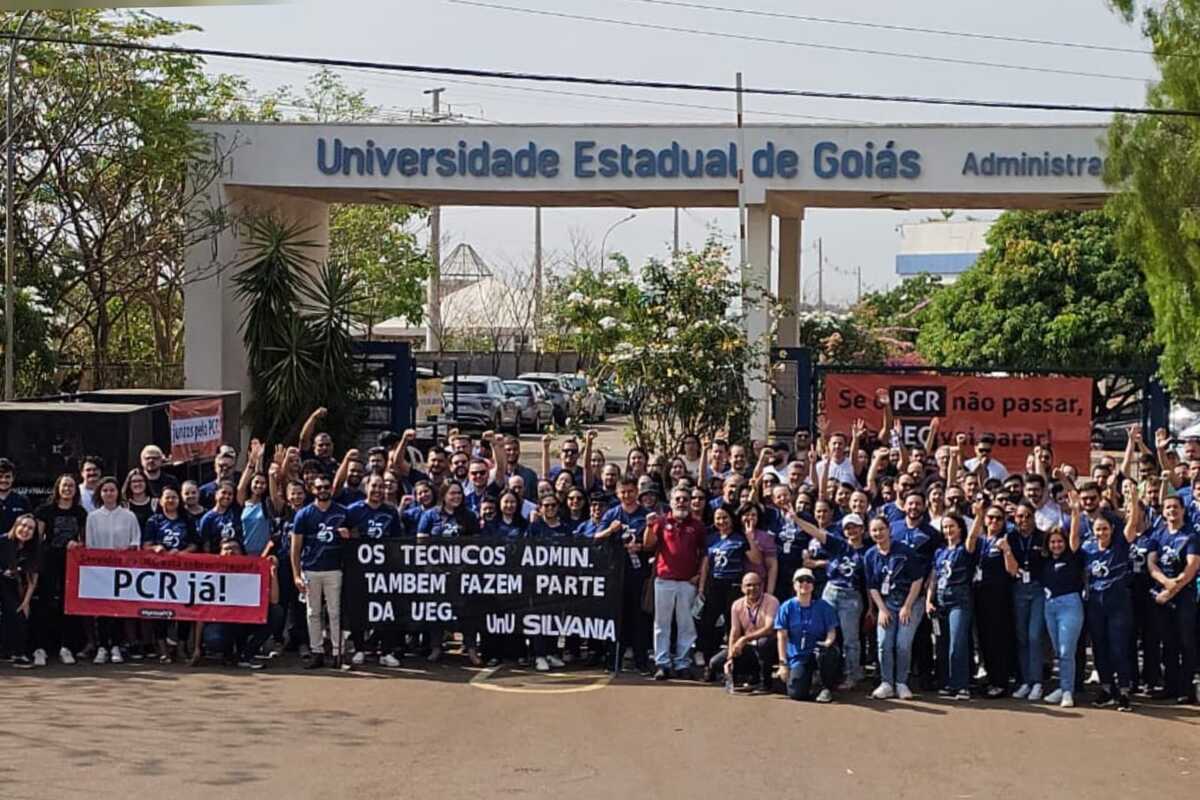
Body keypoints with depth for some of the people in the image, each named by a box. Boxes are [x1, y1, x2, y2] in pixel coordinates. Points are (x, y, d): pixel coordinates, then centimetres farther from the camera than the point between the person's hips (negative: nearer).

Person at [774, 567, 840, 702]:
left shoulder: (823, 607, 2)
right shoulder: (787, 608, 1)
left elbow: (831, 631, 2)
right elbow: (782, 637, -1)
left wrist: (828, 642, -23)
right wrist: (783, 663, -9)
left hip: (818, 650, 0)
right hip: (797, 657, 0)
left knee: (824, 652, -38)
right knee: (796, 694, -23)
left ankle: (827, 688, -11)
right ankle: (805, 680, 16)